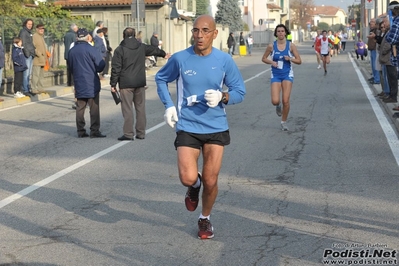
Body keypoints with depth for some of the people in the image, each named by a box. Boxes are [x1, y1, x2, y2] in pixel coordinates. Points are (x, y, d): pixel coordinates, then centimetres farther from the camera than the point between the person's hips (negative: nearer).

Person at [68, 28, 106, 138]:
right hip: (91, 84, -5)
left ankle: (81, 131, 11)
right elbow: (101, 65, -11)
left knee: (80, 108, 9)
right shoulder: (91, 50, -12)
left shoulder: (72, 51, 5)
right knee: (94, 108, 0)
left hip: (79, 84, 5)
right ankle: (94, 131, -1)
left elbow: (70, 66, 14)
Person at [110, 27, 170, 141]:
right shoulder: (142, 47, 9)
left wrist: (113, 84, -2)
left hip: (126, 84, -4)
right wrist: (164, 54, 50)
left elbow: (116, 68, -9)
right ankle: (141, 133, 14)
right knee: (140, 108, 10)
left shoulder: (119, 50, -5)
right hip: (140, 83, 4)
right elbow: (154, 49, 30)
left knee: (127, 109, -3)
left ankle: (128, 134, -4)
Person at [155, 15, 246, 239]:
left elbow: (240, 92, 2)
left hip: (216, 128, 1)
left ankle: (205, 218, 33)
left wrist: (222, 97, -19)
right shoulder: (180, 59, -6)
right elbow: (161, 79, 13)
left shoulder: (225, 60, -6)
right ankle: (194, 186, 24)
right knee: (188, 178, -15)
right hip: (187, 127, -1)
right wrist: (169, 106, -1)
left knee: (210, 181, 5)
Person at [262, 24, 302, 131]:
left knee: (285, 101, -7)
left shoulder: (291, 45, -3)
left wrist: (290, 59, -18)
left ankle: (284, 122, 14)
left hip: (287, 75, 0)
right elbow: (263, 58, 9)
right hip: (275, 75, 0)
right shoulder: (271, 46, -3)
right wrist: (271, 62, -10)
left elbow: (299, 61, 1)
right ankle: (278, 106, 26)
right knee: (275, 101, -13)